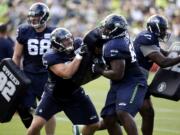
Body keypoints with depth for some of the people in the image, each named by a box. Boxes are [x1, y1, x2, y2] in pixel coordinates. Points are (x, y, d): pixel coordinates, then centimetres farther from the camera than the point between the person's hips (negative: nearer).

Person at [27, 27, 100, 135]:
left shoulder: (78, 48, -12)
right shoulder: (51, 57, -26)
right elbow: (67, 74, -38)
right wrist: (79, 56, -37)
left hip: (74, 96, 5)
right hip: (54, 95, -5)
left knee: (93, 124, 8)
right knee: (36, 125, -18)